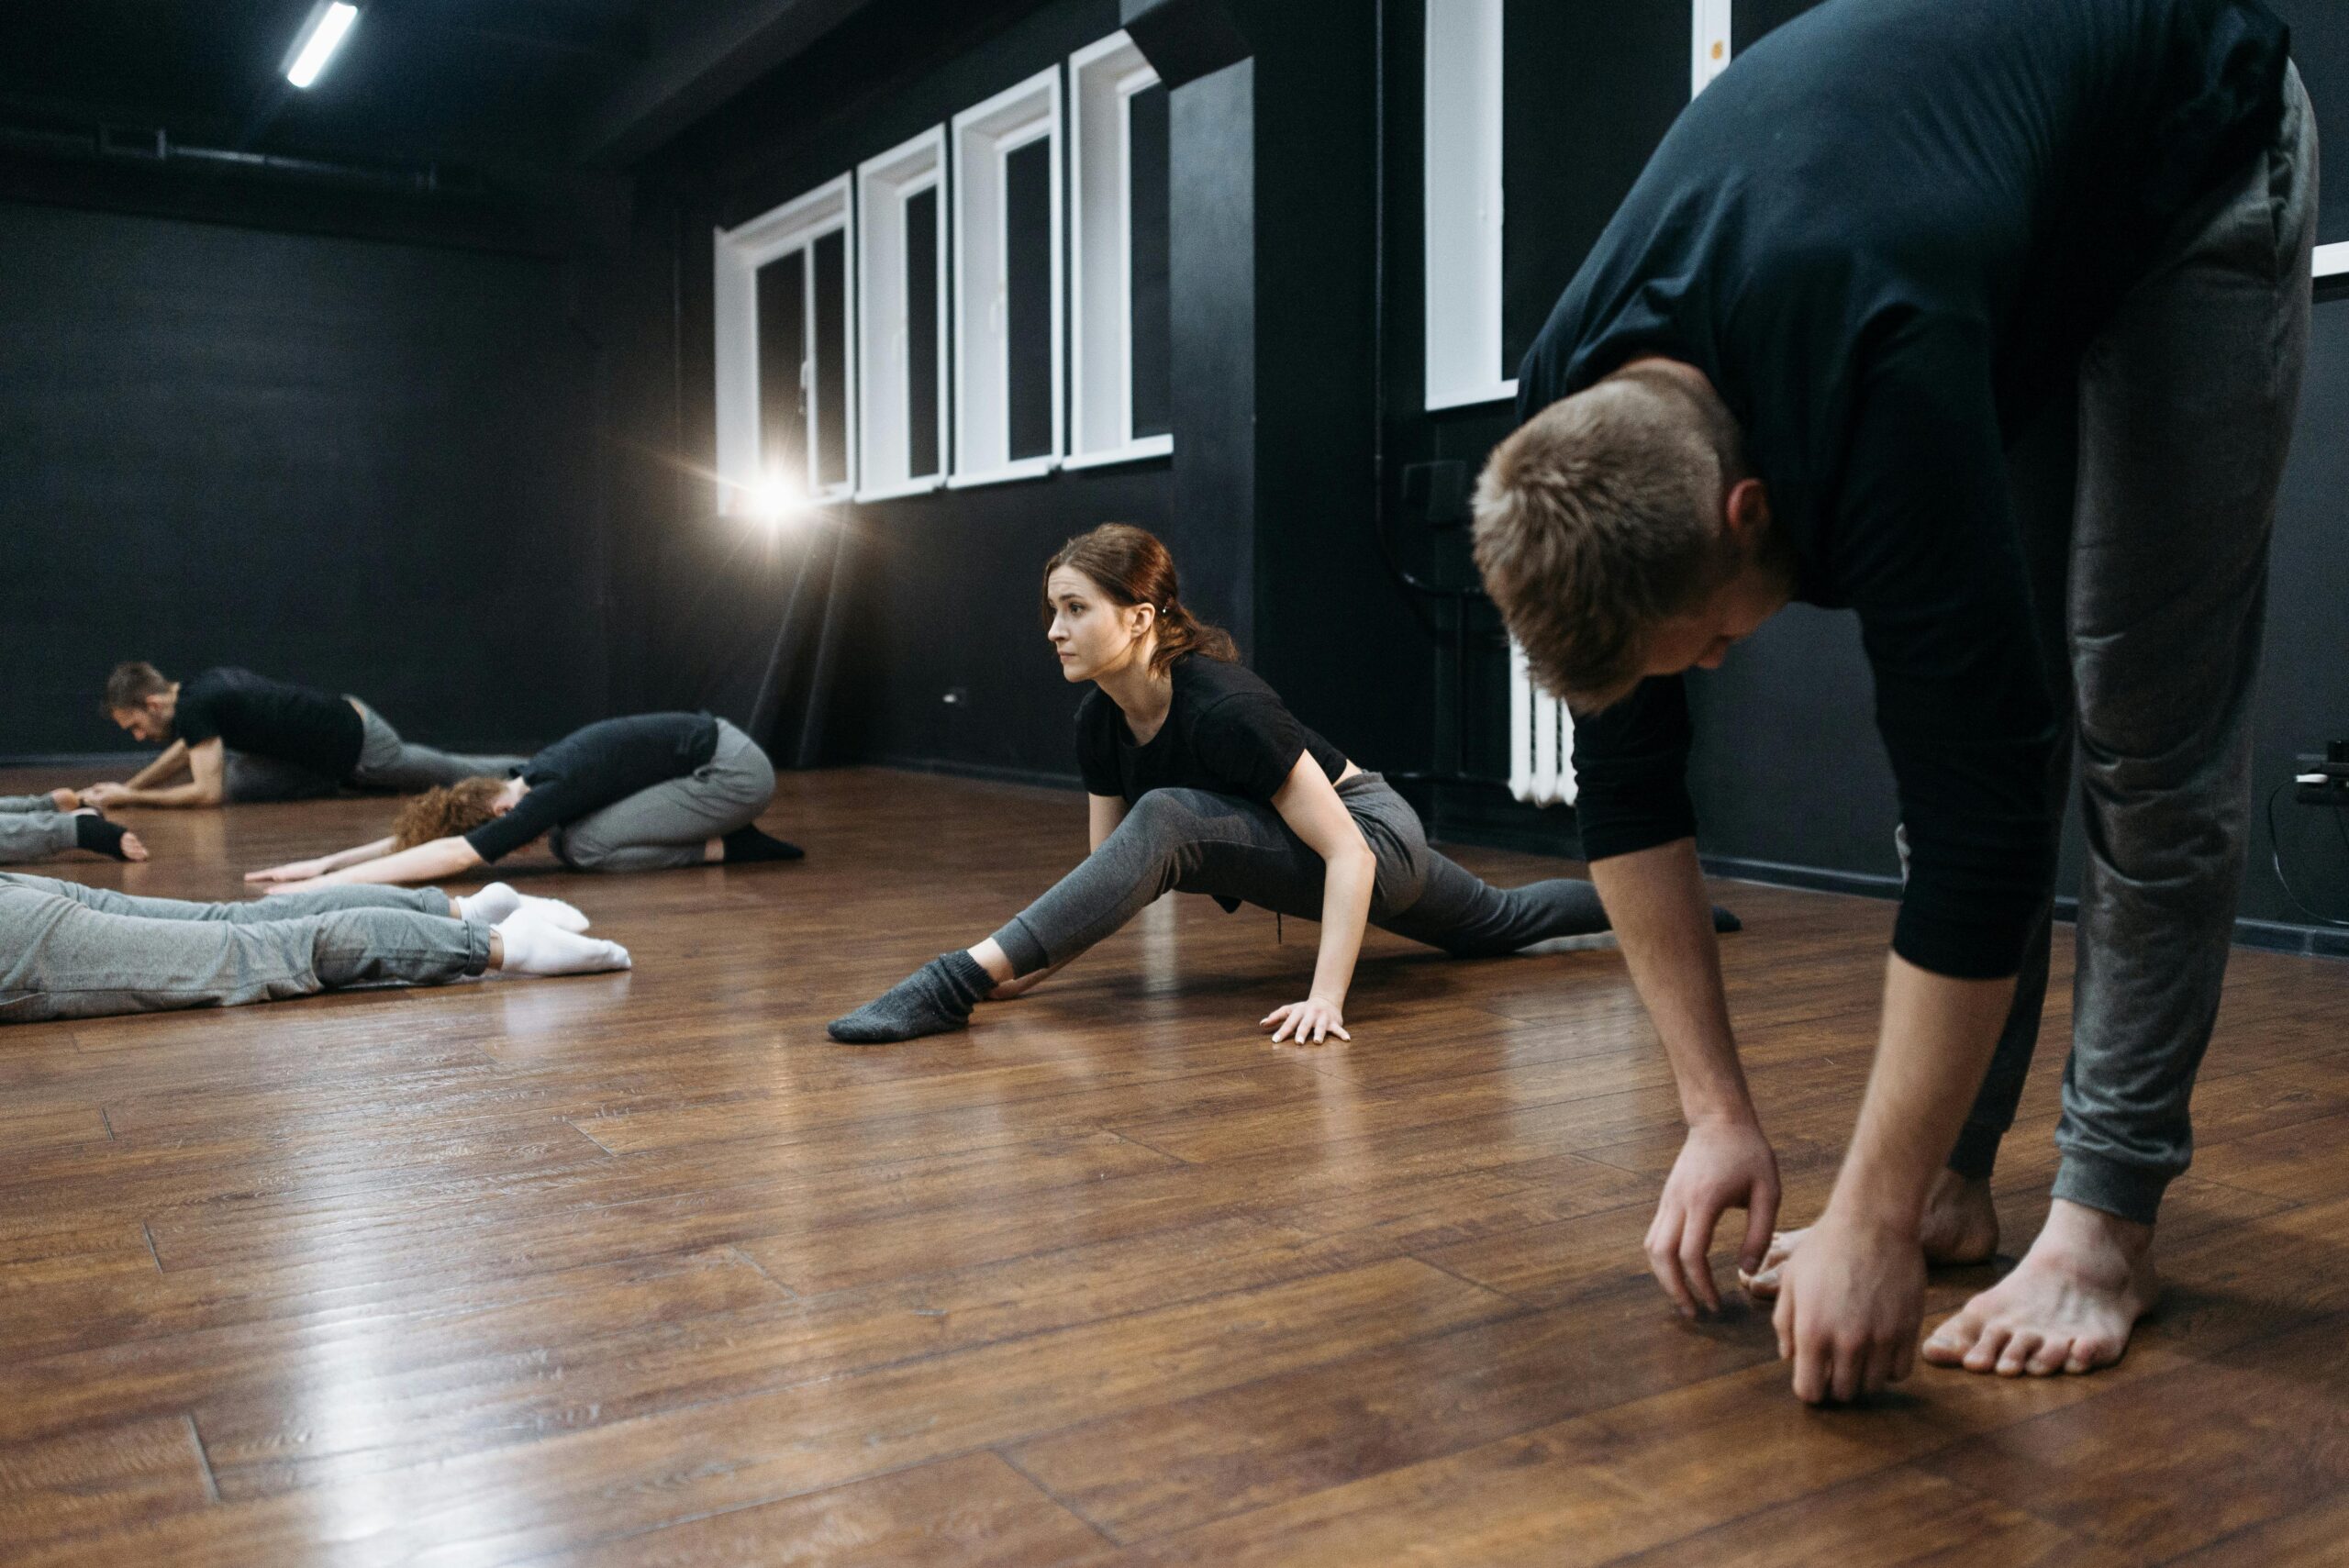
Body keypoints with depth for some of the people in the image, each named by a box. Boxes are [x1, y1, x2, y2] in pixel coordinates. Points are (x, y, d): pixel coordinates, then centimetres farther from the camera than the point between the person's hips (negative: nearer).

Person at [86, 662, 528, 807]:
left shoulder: (193, 707, -20)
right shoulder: (202, 687, 7)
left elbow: (207, 792, -21)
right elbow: (187, 749, 25)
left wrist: (130, 798, -13)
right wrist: (125, 785, 18)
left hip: (359, 749, -8)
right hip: (348, 721, 8)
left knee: (458, 775, 6)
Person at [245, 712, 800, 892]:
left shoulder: (553, 792, -23)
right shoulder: (532, 783, 2)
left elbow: (451, 854, -31)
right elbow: (421, 831, 8)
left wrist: (331, 883, -32)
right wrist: (327, 861, 2)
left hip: (735, 770, -9)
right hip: (707, 752, 9)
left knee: (584, 846, -16)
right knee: (566, 838, 5)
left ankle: (729, 848, -5)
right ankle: (726, 838, 7)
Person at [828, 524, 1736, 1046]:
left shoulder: (1220, 707, -33)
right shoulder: (1100, 723, -10)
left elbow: (1347, 852, -32)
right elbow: (1108, 878, -5)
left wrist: (1325, 999, -38)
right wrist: (1039, 964, -20)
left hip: (1378, 841, -9)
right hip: (1298, 860, 9)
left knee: (1164, 820, -33)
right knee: (1499, 926, 30)